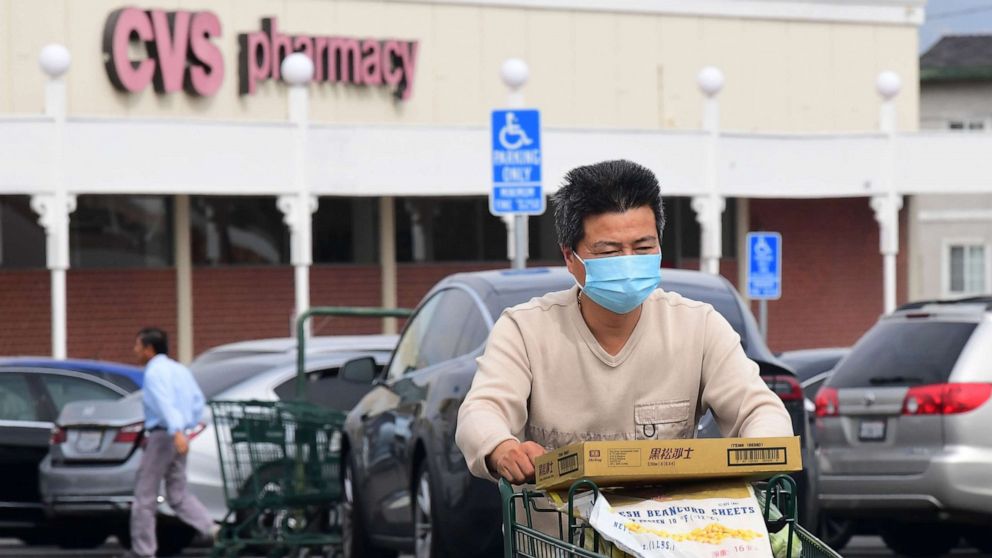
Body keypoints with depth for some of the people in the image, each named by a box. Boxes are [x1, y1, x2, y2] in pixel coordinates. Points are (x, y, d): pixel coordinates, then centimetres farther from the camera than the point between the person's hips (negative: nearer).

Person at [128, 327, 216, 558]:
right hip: (179, 436, 8)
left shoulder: (154, 372, -11)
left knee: (145, 496, 1)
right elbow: (198, 401, 16)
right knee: (177, 494, 12)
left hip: (163, 436, -8)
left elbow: (165, 403, -26)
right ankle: (211, 529, -8)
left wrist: (176, 431, -38)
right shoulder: (180, 370, 15)